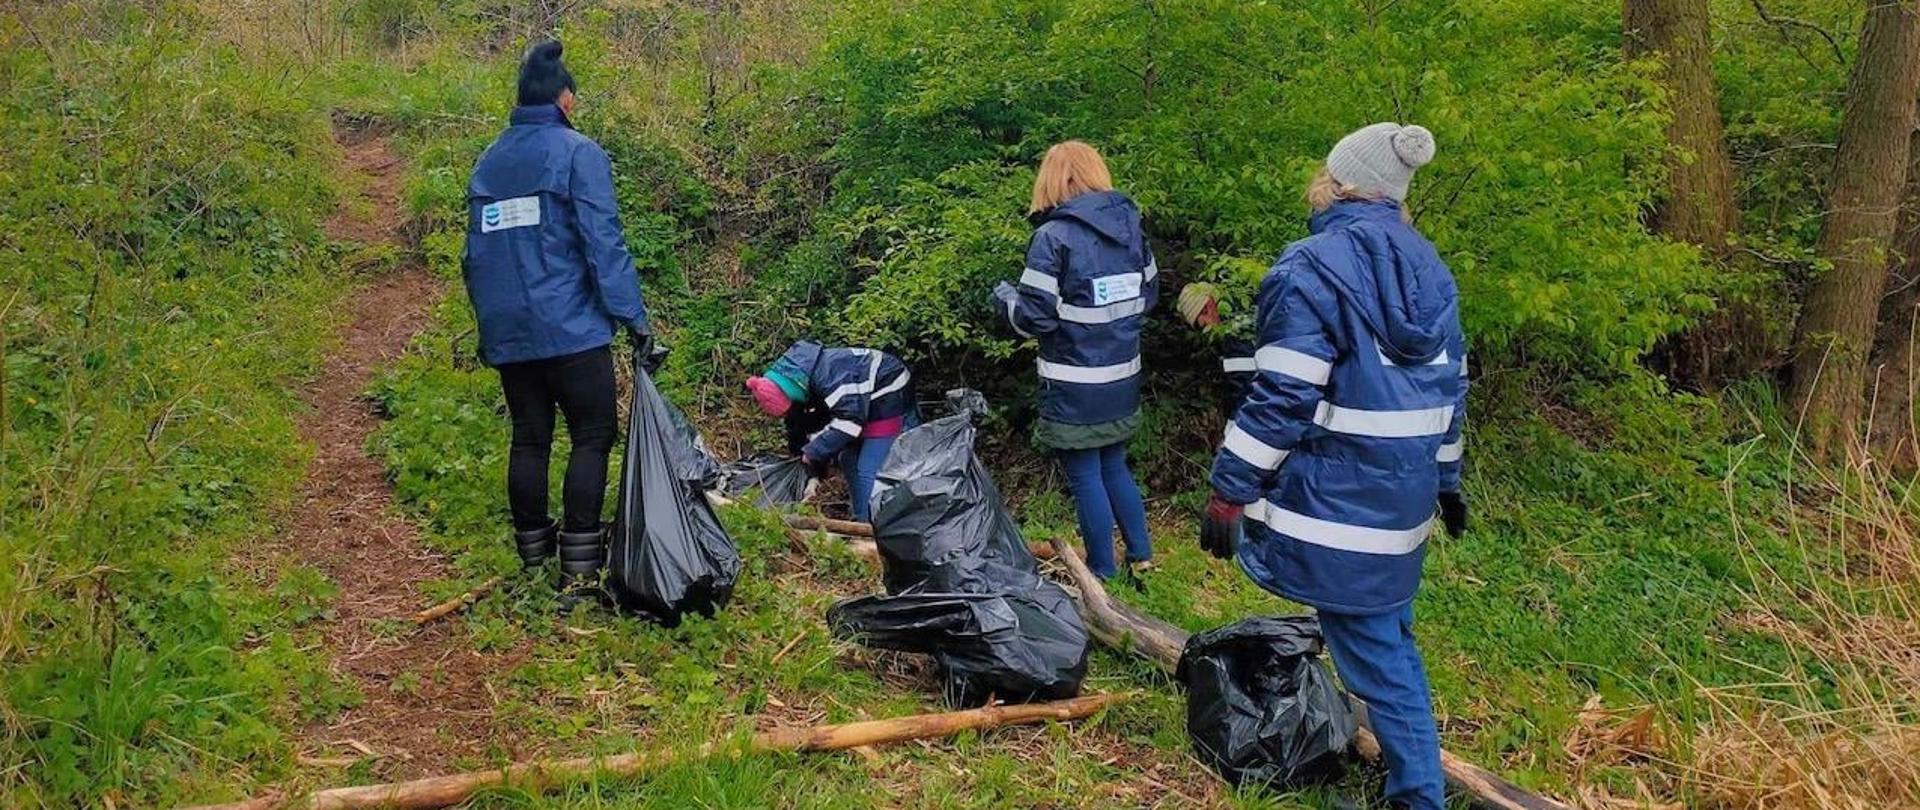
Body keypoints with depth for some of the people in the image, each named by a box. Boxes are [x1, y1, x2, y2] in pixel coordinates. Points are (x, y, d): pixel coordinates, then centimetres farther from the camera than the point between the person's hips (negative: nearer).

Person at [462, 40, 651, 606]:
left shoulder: (487, 163, 14)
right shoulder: (577, 153, -6)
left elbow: (475, 253, 18)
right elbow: (604, 244, -13)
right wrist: (633, 317, -11)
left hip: (507, 334, 6)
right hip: (571, 329, -6)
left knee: (529, 439, 13)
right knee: (592, 436, 0)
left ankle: (532, 559, 18)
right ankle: (579, 569, -6)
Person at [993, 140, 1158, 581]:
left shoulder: (1053, 237, -16)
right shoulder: (1131, 224, 3)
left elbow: (1035, 317, -17)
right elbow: (1148, 294, 12)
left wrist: (1007, 296, 2)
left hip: (1075, 388, -6)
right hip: (1122, 379, 6)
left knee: (1086, 476, 6)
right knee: (1115, 466, 21)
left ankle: (1104, 573, 14)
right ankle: (1141, 556, 27)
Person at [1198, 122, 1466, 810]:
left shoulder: (1312, 269, -14)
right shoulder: (1430, 269, 10)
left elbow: (1280, 400, -19)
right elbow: (1447, 387, 16)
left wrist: (1227, 493, -14)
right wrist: (1446, 481, 26)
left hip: (1336, 500, -8)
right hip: (1404, 500, 8)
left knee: (1374, 654, 2)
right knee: (1389, 640, 16)